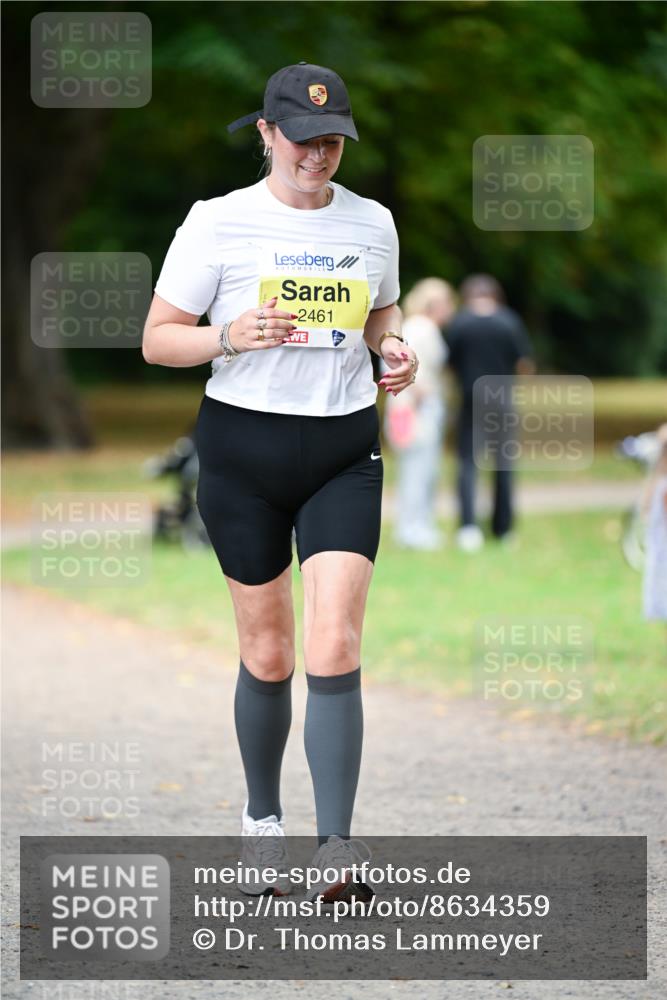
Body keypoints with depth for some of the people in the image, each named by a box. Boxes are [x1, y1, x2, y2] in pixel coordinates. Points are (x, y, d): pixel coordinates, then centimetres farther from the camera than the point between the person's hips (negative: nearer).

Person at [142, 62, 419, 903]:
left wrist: (395, 349, 1)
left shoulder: (372, 223, 6)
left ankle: (336, 849, -17)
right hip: (244, 445, -1)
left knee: (334, 648, -12)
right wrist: (230, 337, -20)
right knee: (267, 652, 6)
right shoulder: (217, 223, -4)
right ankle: (262, 819, 29)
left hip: (345, 454, 1)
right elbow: (157, 339, -2)